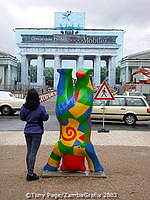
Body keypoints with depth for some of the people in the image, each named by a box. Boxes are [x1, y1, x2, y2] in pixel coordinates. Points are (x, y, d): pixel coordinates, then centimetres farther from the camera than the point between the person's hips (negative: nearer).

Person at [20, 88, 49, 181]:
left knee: (29, 151, 15)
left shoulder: (24, 107, -4)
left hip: (27, 131, 5)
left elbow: (22, 118, 8)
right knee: (33, 152, -2)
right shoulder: (41, 107, -15)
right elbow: (45, 118, -3)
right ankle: (30, 174, 1)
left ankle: (30, 172, 23)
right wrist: (46, 113, 16)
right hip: (37, 132, -4)